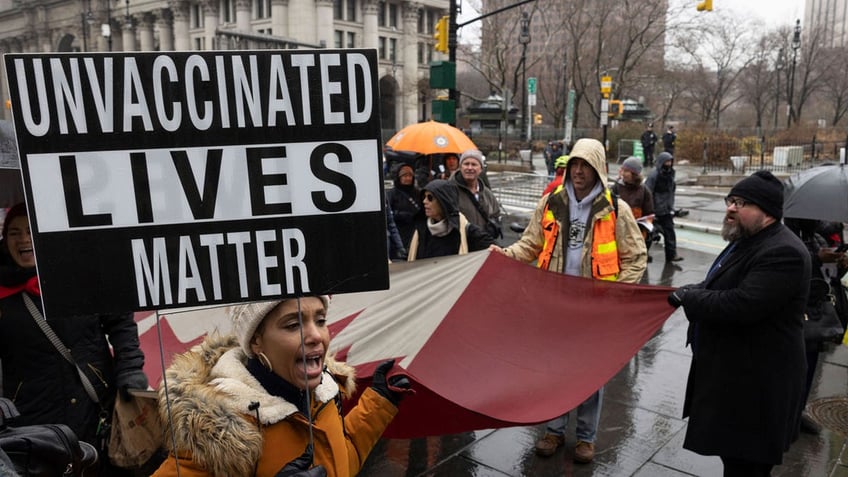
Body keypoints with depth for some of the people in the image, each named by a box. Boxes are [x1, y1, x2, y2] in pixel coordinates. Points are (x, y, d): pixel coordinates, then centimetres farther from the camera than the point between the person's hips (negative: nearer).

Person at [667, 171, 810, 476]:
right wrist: (693, 292, 4)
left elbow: (741, 305, -32)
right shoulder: (744, 241, 12)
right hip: (732, 374, 10)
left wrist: (687, 297, -17)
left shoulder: (782, 253, -22)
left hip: (754, 384, -10)